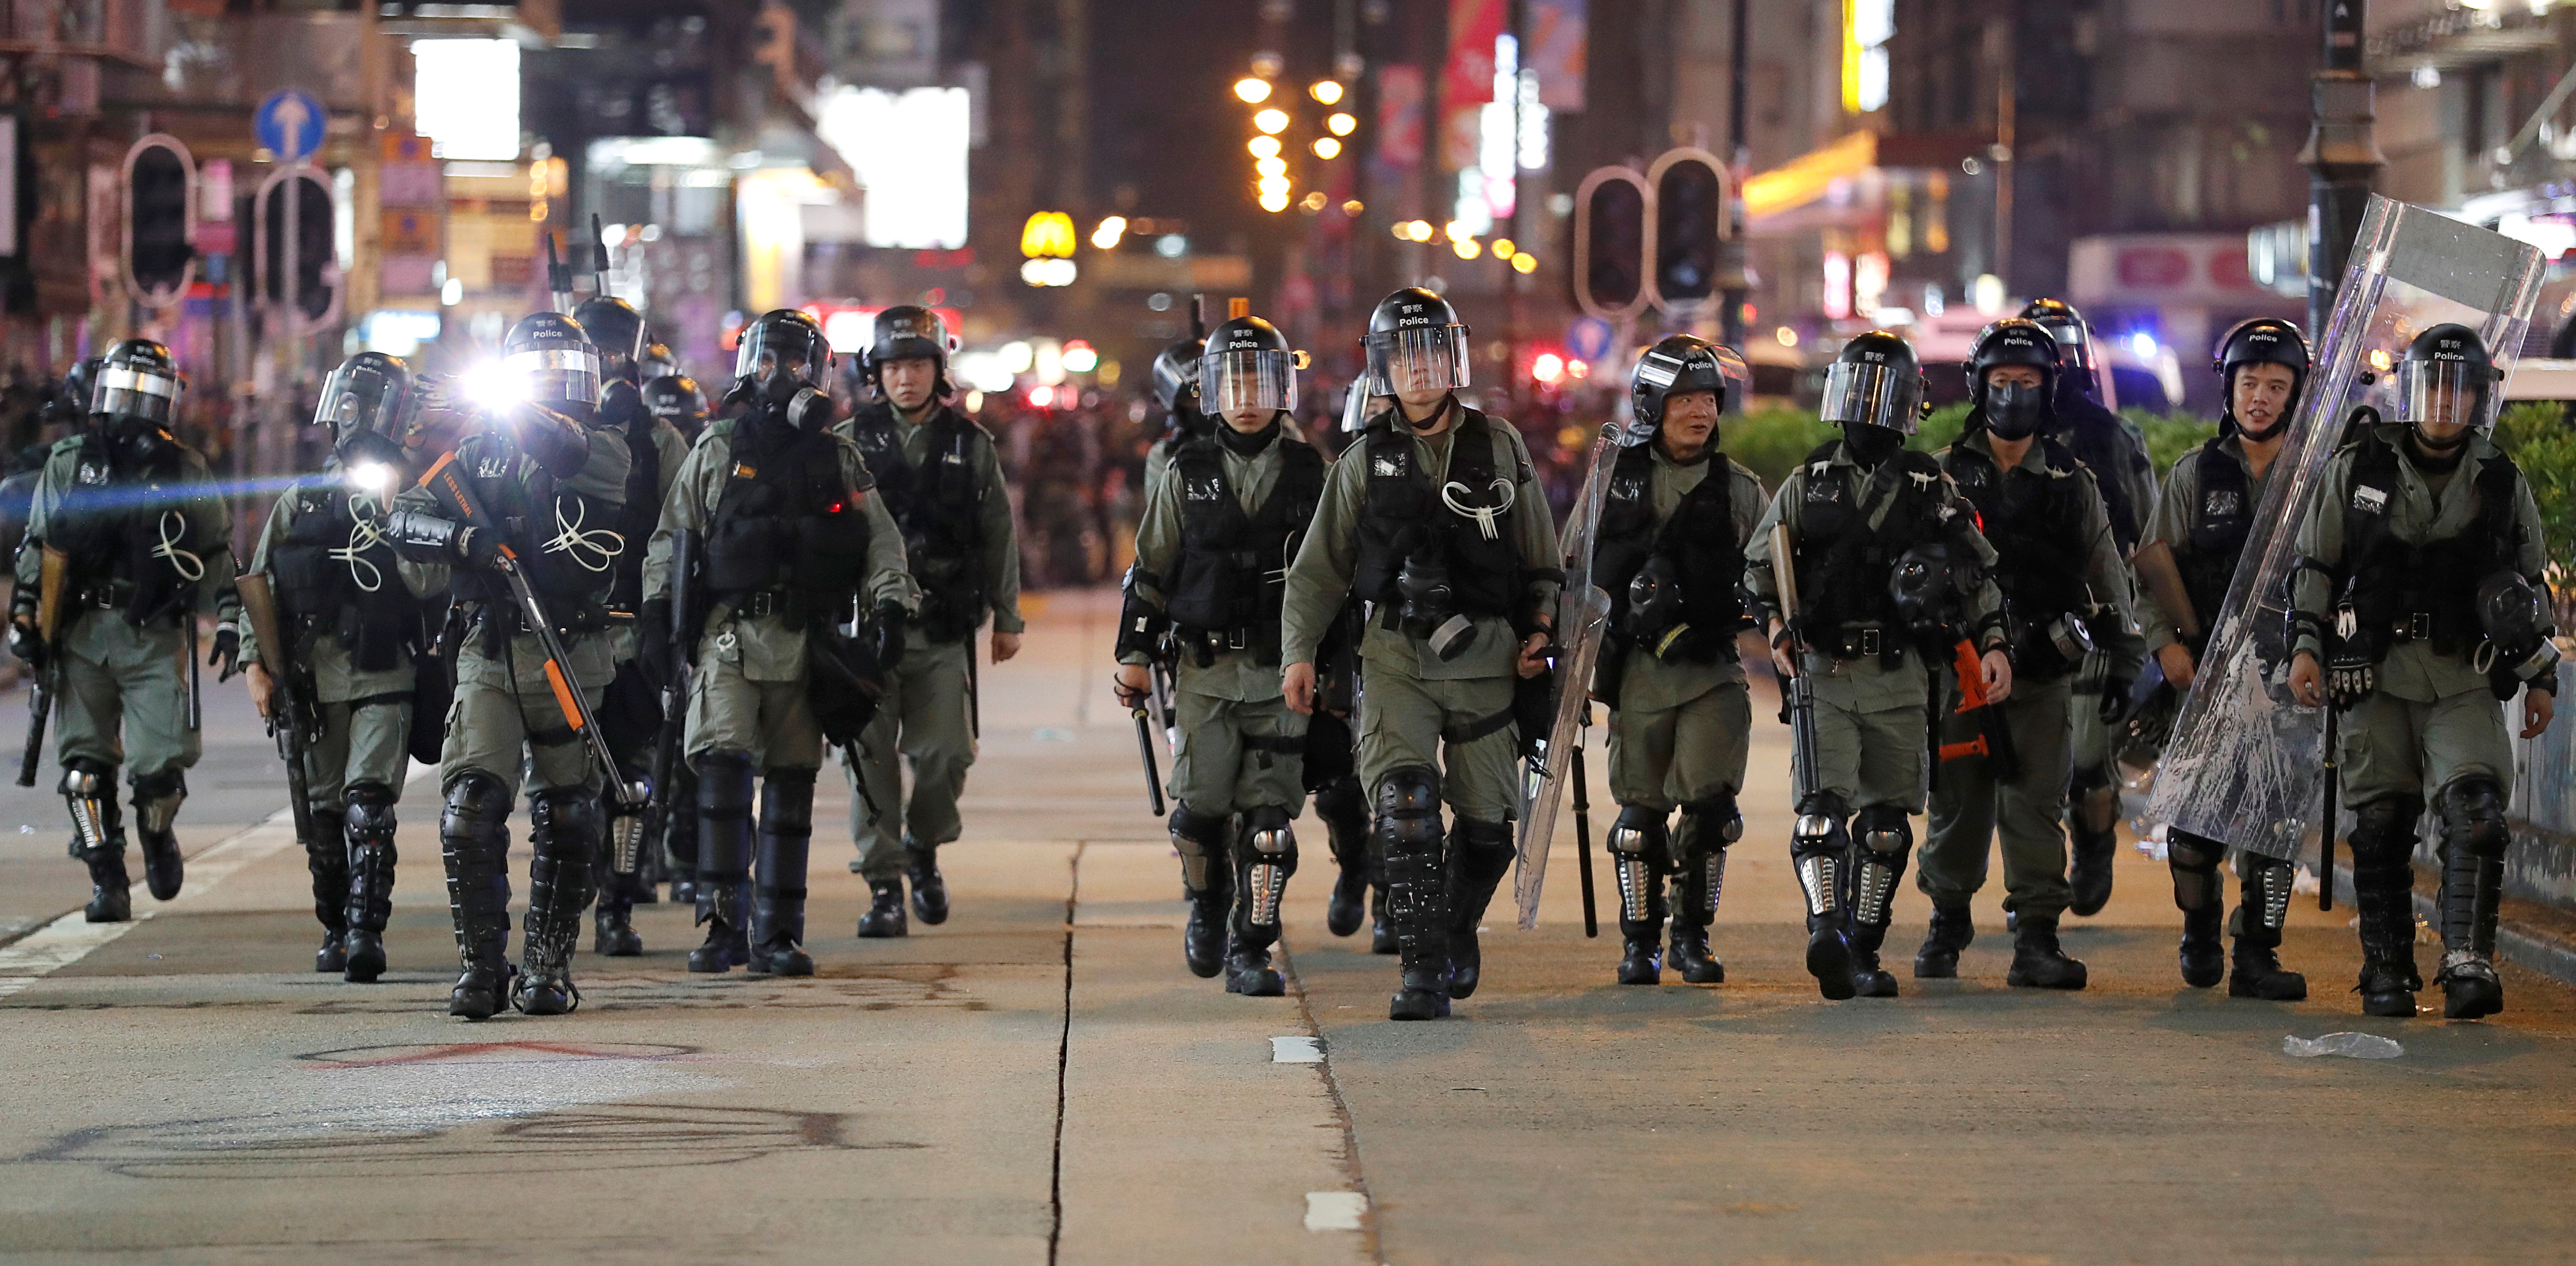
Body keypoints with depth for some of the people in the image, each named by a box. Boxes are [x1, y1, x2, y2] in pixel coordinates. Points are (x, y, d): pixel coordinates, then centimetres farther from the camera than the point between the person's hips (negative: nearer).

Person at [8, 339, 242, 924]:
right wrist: (24, 616, 8)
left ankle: (158, 832, 22)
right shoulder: (69, 462, 10)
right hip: (83, 632, 2)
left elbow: (218, 551, 13)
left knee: (160, 762, -10)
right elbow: (39, 547, 13)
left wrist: (229, 620, 6)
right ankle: (107, 881, 7)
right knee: (85, 764, -3)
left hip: (156, 637, -1)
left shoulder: (185, 471, 7)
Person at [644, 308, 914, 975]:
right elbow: (671, 539, 13)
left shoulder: (840, 460, 13)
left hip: (806, 641, 1)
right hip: (730, 629, -1)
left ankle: (778, 932, 7)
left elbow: (881, 540, 10)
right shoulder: (716, 452, 11)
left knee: (792, 781, 2)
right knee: (724, 764, -16)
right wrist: (658, 621, 5)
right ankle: (722, 923, -13)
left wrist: (891, 600, -7)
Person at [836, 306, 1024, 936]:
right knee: (871, 755, -3)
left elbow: (998, 535, 12)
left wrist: (1006, 617, 12)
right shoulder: (850, 442, 4)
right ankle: (884, 885, 4)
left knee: (946, 753, -2)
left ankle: (923, 849, 25)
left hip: (943, 631, 1)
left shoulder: (971, 446, 7)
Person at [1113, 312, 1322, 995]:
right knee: (1201, 805, 1)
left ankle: (1250, 950, 0)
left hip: (1282, 670, 0)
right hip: (1205, 666, 0)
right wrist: (1134, 654, 5)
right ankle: (1206, 906, 29)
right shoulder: (1187, 473, 4)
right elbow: (1152, 568, 8)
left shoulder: (1308, 473, 4)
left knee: (1269, 813, -5)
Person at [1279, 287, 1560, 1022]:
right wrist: (1299, 653, 1)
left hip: (1484, 657, 1)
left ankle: (1459, 928, 36)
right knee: (1405, 806, -18)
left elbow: (1542, 559, 12)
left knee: (1487, 818, 7)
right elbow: (1319, 569, 10)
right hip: (1395, 658, -1)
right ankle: (1423, 970, -15)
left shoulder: (1499, 449, 6)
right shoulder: (1367, 461, 6)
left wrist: (1540, 629, 0)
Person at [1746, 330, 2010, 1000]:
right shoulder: (1807, 484, 9)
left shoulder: (1930, 489, 7)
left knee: (1886, 823, 4)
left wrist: (1993, 642, -1)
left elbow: (1977, 572, 11)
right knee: (1822, 807, -16)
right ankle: (1826, 931, -28)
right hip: (1823, 672, -1)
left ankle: (1861, 953, 13)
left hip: (1899, 678, 1)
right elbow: (1761, 563, 17)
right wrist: (1776, 622, 0)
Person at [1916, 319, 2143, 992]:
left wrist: (2126, 658, 9)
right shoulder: (1947, 474, 7)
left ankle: (2036, 942, -3)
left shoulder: (2072, 482, 10)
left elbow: (2106, 571, 14)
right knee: (1958, 803, 6)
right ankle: (1948, 925, 22)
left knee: (2036, 805, -4)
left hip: (2044, 670, 0)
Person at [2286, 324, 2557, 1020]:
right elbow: (2315, 566, 10)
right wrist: (2305, 645, 0)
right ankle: (2387, 972, 13)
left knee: (2474, 812, -17)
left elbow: (2531, 585, 17)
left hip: (2467, 681, 0)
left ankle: (2469, 964, -20)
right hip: (2378, 675, 0)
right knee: (2381, 827, 3)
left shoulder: (2502, 483, 8)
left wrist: (2542, 676, 15)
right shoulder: (2357, 469, 5)